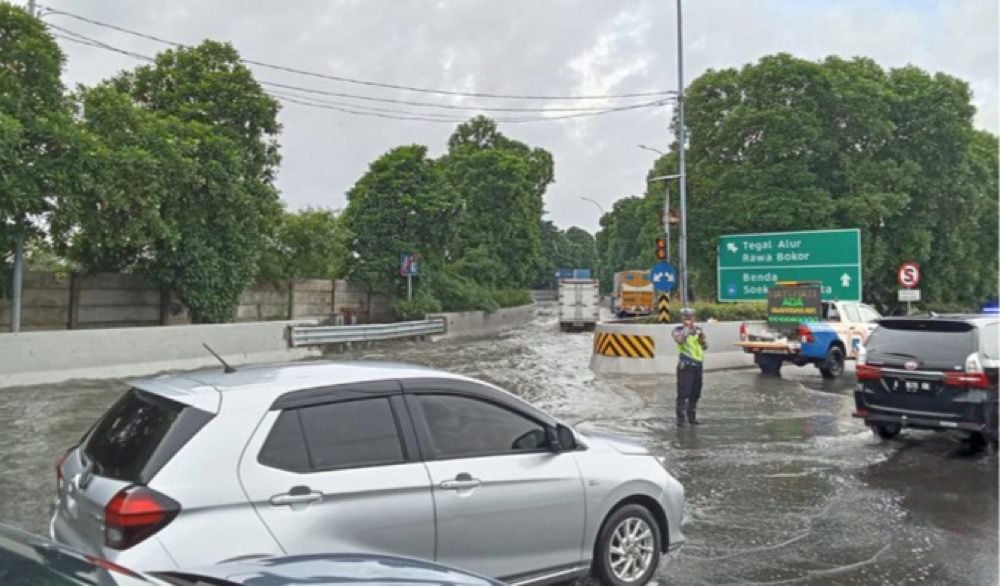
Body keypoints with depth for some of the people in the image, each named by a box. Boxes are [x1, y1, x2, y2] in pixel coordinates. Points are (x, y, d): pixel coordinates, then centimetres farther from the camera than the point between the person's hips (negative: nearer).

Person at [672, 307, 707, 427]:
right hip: (685, 365, -5)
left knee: (695, 393, 11)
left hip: (698, 364, 6)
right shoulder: (678, 330, -2)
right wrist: (687, 328, -17)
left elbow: (705, 346, 13)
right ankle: (680, 418, -5)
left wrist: (702, 338, -6)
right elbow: (680, 340, -23)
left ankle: (692, 416, 23)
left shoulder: (698, 329, 13)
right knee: (683, 393, -9)